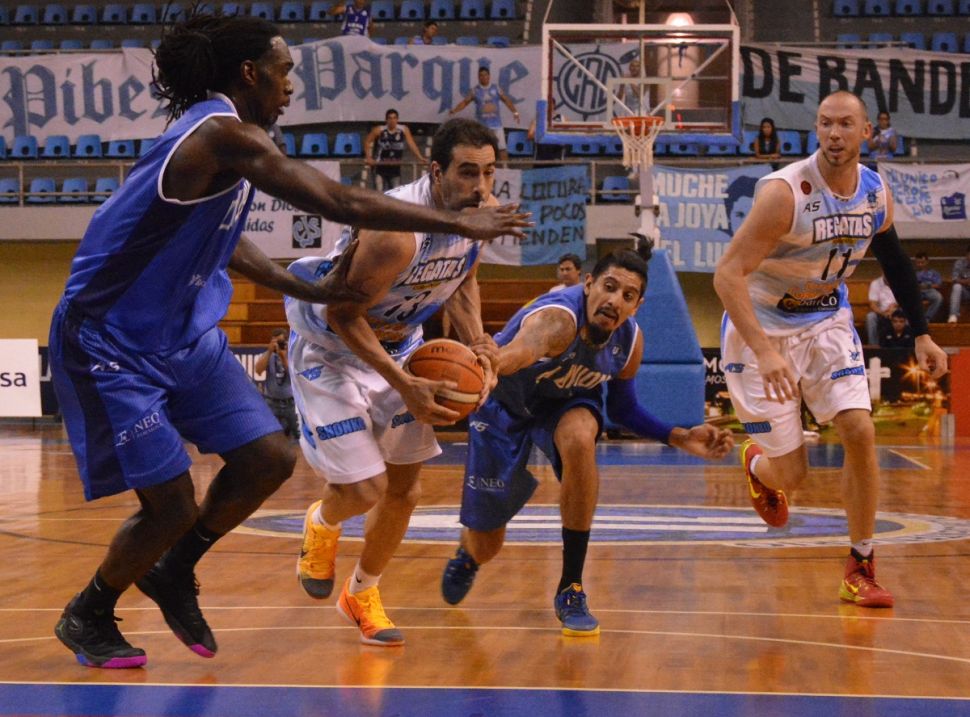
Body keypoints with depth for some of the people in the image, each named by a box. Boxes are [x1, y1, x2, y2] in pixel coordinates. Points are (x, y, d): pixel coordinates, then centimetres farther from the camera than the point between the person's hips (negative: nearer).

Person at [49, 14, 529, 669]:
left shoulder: (220, 137, 7)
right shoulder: (223, 135, -23)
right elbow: (344, 204, -26)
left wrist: (308, 289, 21)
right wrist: (459, 222, -20)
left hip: (187, 336, 9)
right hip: (113, 345, -9)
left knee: (270, 458, 3)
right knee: (172, 505, -6)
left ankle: (174, 573, 24)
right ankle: (87, 618, 19)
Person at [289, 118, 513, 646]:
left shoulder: (481, 214, -12)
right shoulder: (397, 231, -36)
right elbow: (342, 315, -28)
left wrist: (474, 341, -7)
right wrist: (405, 388, -30)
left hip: (398, 343, 7)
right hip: (332, 347, -7)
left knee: (405, 486, 9)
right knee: (364, 489, -12)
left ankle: (362, 594, 32)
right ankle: (321, 524, 26)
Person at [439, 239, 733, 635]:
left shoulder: (630, 341, -18)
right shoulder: (558, 319, -39)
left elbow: (623, 409, 2)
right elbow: (507, 357, -61)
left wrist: (681, 438, -10)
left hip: (566, 402, 3)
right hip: (504, 406, -3)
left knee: (579, 438, -36)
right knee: (486, 547, 3)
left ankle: (571, 590, -20)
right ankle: (468, 554, 49)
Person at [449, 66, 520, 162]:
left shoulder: (496, 89, 4)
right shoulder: (475, 90, 2)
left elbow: (506, 100, 4)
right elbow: (465, 102, 2)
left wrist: (515, 112, -9)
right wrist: (454, 110, -12)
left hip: (496, 124, 1)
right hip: (481, 125, -1)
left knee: (502, 148, 0)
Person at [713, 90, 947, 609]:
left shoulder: (876, 193, -7)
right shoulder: (785, 192, -26)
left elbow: (893, 259, 14)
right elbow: (728, 275, -29)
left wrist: (921, 335, 13)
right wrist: (764, 352, -40)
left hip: (827, 321, 5)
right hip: (763, 328, -4)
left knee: (859, 431, -13)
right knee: (790, 472, -3)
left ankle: (860, 569, 2)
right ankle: (757, 467, 38)